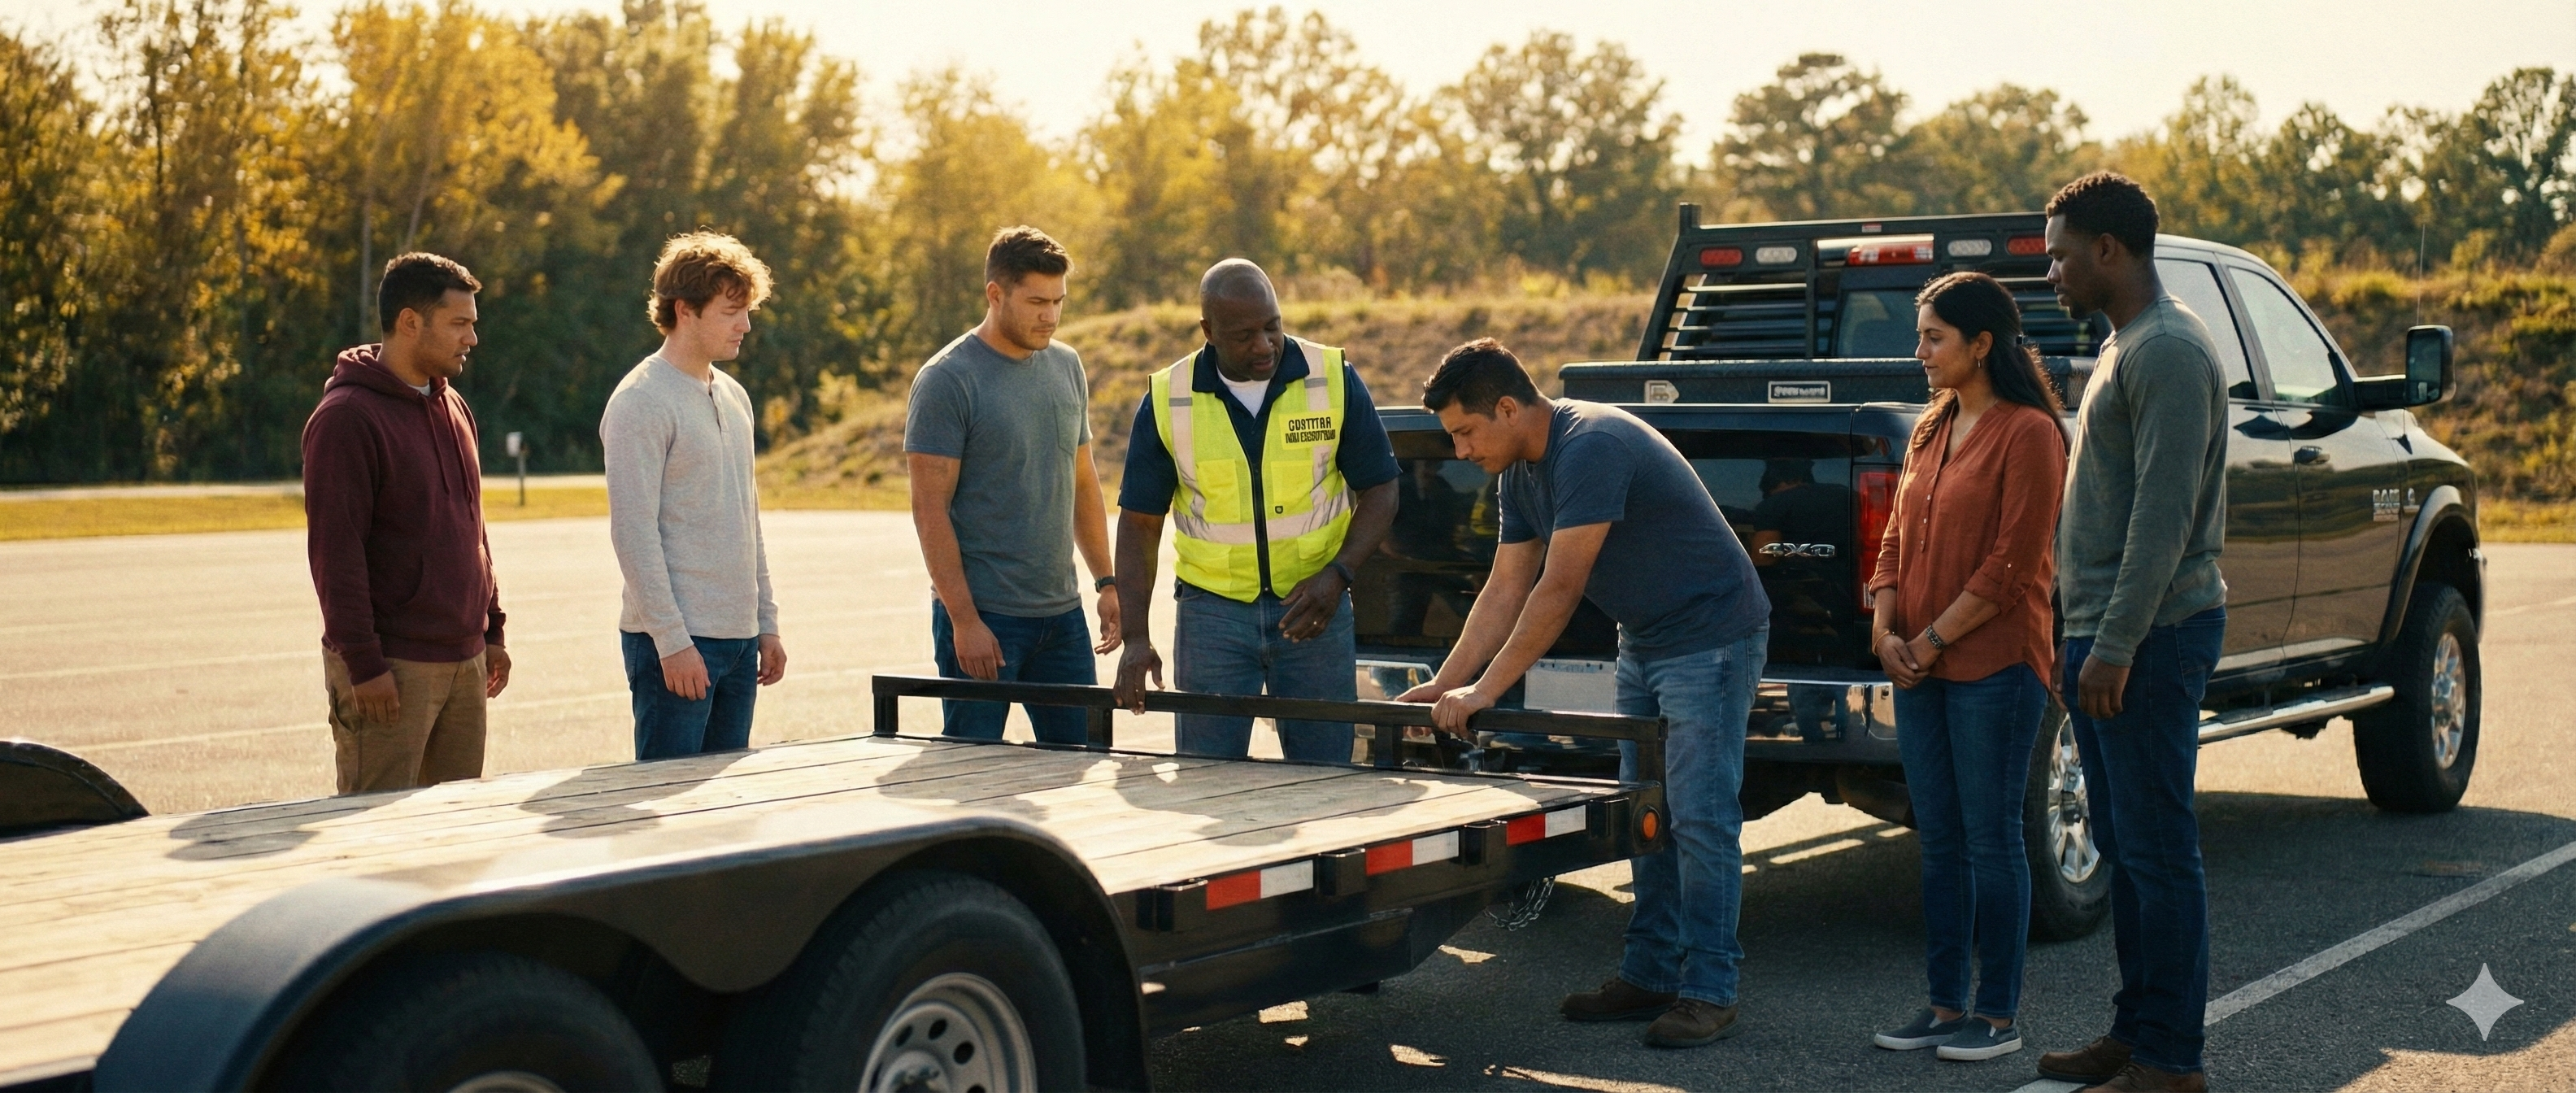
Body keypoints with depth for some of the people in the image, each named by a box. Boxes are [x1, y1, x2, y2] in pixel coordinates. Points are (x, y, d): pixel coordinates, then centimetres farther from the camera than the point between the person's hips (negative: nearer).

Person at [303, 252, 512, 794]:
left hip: (465, 659, 8)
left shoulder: (454, 407, 15)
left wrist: (491, 630, 18)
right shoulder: (346, 418, -11)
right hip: (392, 668, -8)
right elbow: (333, 550, -16)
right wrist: (364, 664, -19)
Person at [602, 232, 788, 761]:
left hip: (739, 639, 8)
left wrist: (766, 622, 16)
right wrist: (673, 639, -19)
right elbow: (634, 532, -15)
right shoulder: (641, 403, -11)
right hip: (676, 643, -8)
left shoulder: (734, 397, 15)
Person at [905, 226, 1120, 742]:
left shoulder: (1067, 366, 10)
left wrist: (1106, 581, 12)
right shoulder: (947, 380, -10)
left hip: (1062, 613, 6)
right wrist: (964, 619, -16)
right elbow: (930, 509, -12)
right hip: (981, 619, -6)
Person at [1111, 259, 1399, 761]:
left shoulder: (1334, 379, -5)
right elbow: (1139, 523, 1)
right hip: (1211, 610, 0)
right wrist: (1135, 637, -7)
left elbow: (1379, 491, 2)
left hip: (1314, 607, 0)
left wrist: (1337, 574, -14)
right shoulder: (1167, 400, -4)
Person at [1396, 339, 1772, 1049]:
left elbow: (1560, 589, -29)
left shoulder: (1592, 446, -26)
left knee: (1700, 818, -8)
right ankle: (1650, 976, 19)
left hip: (1709, 639, -10)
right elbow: (1507, 589, 7)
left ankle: (1709, 994, -2)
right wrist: (1444, 685, -1)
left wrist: (1485, 690, -25)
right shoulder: (1520, 473, 5)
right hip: (1643, 645, 10)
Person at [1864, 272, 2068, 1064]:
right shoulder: (1931, 429, 14)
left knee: (1990, 841, -1)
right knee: (1939, 841, 11)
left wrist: (1932, 642, -13)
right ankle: (1946, 1004, 18)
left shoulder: (2028, 432, -10)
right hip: (1921, 669, 8)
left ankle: (1999, 1014, 8)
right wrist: (1886, 630, 1)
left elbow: (2012, 565, -15)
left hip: (1994, 666, -7)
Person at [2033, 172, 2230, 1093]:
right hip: (2108, 638, 10)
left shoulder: (2170, 350, -14)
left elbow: (2165, 515, -20)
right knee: (2124, 849, 13)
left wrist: (2116, 647, -22)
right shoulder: (2126, 346, 18)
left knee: (2158, 851, -6)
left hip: (2152, 637, -10)